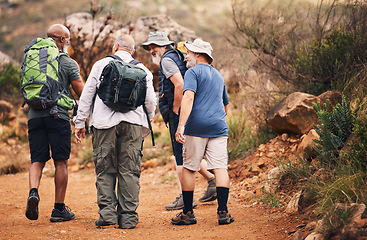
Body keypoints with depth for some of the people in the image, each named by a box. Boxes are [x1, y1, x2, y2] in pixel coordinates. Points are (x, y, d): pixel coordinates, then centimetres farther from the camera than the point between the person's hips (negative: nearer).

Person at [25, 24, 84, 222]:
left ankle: (33, 192, -20)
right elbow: (82, 92, 0)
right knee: (61, 162, 2)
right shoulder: (69, 63, 0)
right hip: (58, 115, -4)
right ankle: (59, 209, 4)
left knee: (37, 160, 7)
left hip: (35, 115, 4)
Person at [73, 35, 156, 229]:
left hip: (104, 123, -1)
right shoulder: (143, 70, 15)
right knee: (129, 171, 2)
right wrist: (145, 128, 22)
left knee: (105, 169, 5)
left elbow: (86, 95, 7)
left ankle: (107, 211, -5)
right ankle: (128, 216, 1)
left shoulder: (101, 64, 10)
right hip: (132, 123, 1)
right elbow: (150, 102, 13)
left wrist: (80, 122, 10)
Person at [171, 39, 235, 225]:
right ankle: (223, 212, -7)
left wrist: (181, 125, -22)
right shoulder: (218, 76, 23)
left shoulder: (193, 72, 0)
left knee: (188, 168, 3)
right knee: (220, 167, -1)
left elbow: (188, 98, -16)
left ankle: (188, 213, 5)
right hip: (219, 127, 5)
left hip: (196, 126, -5)